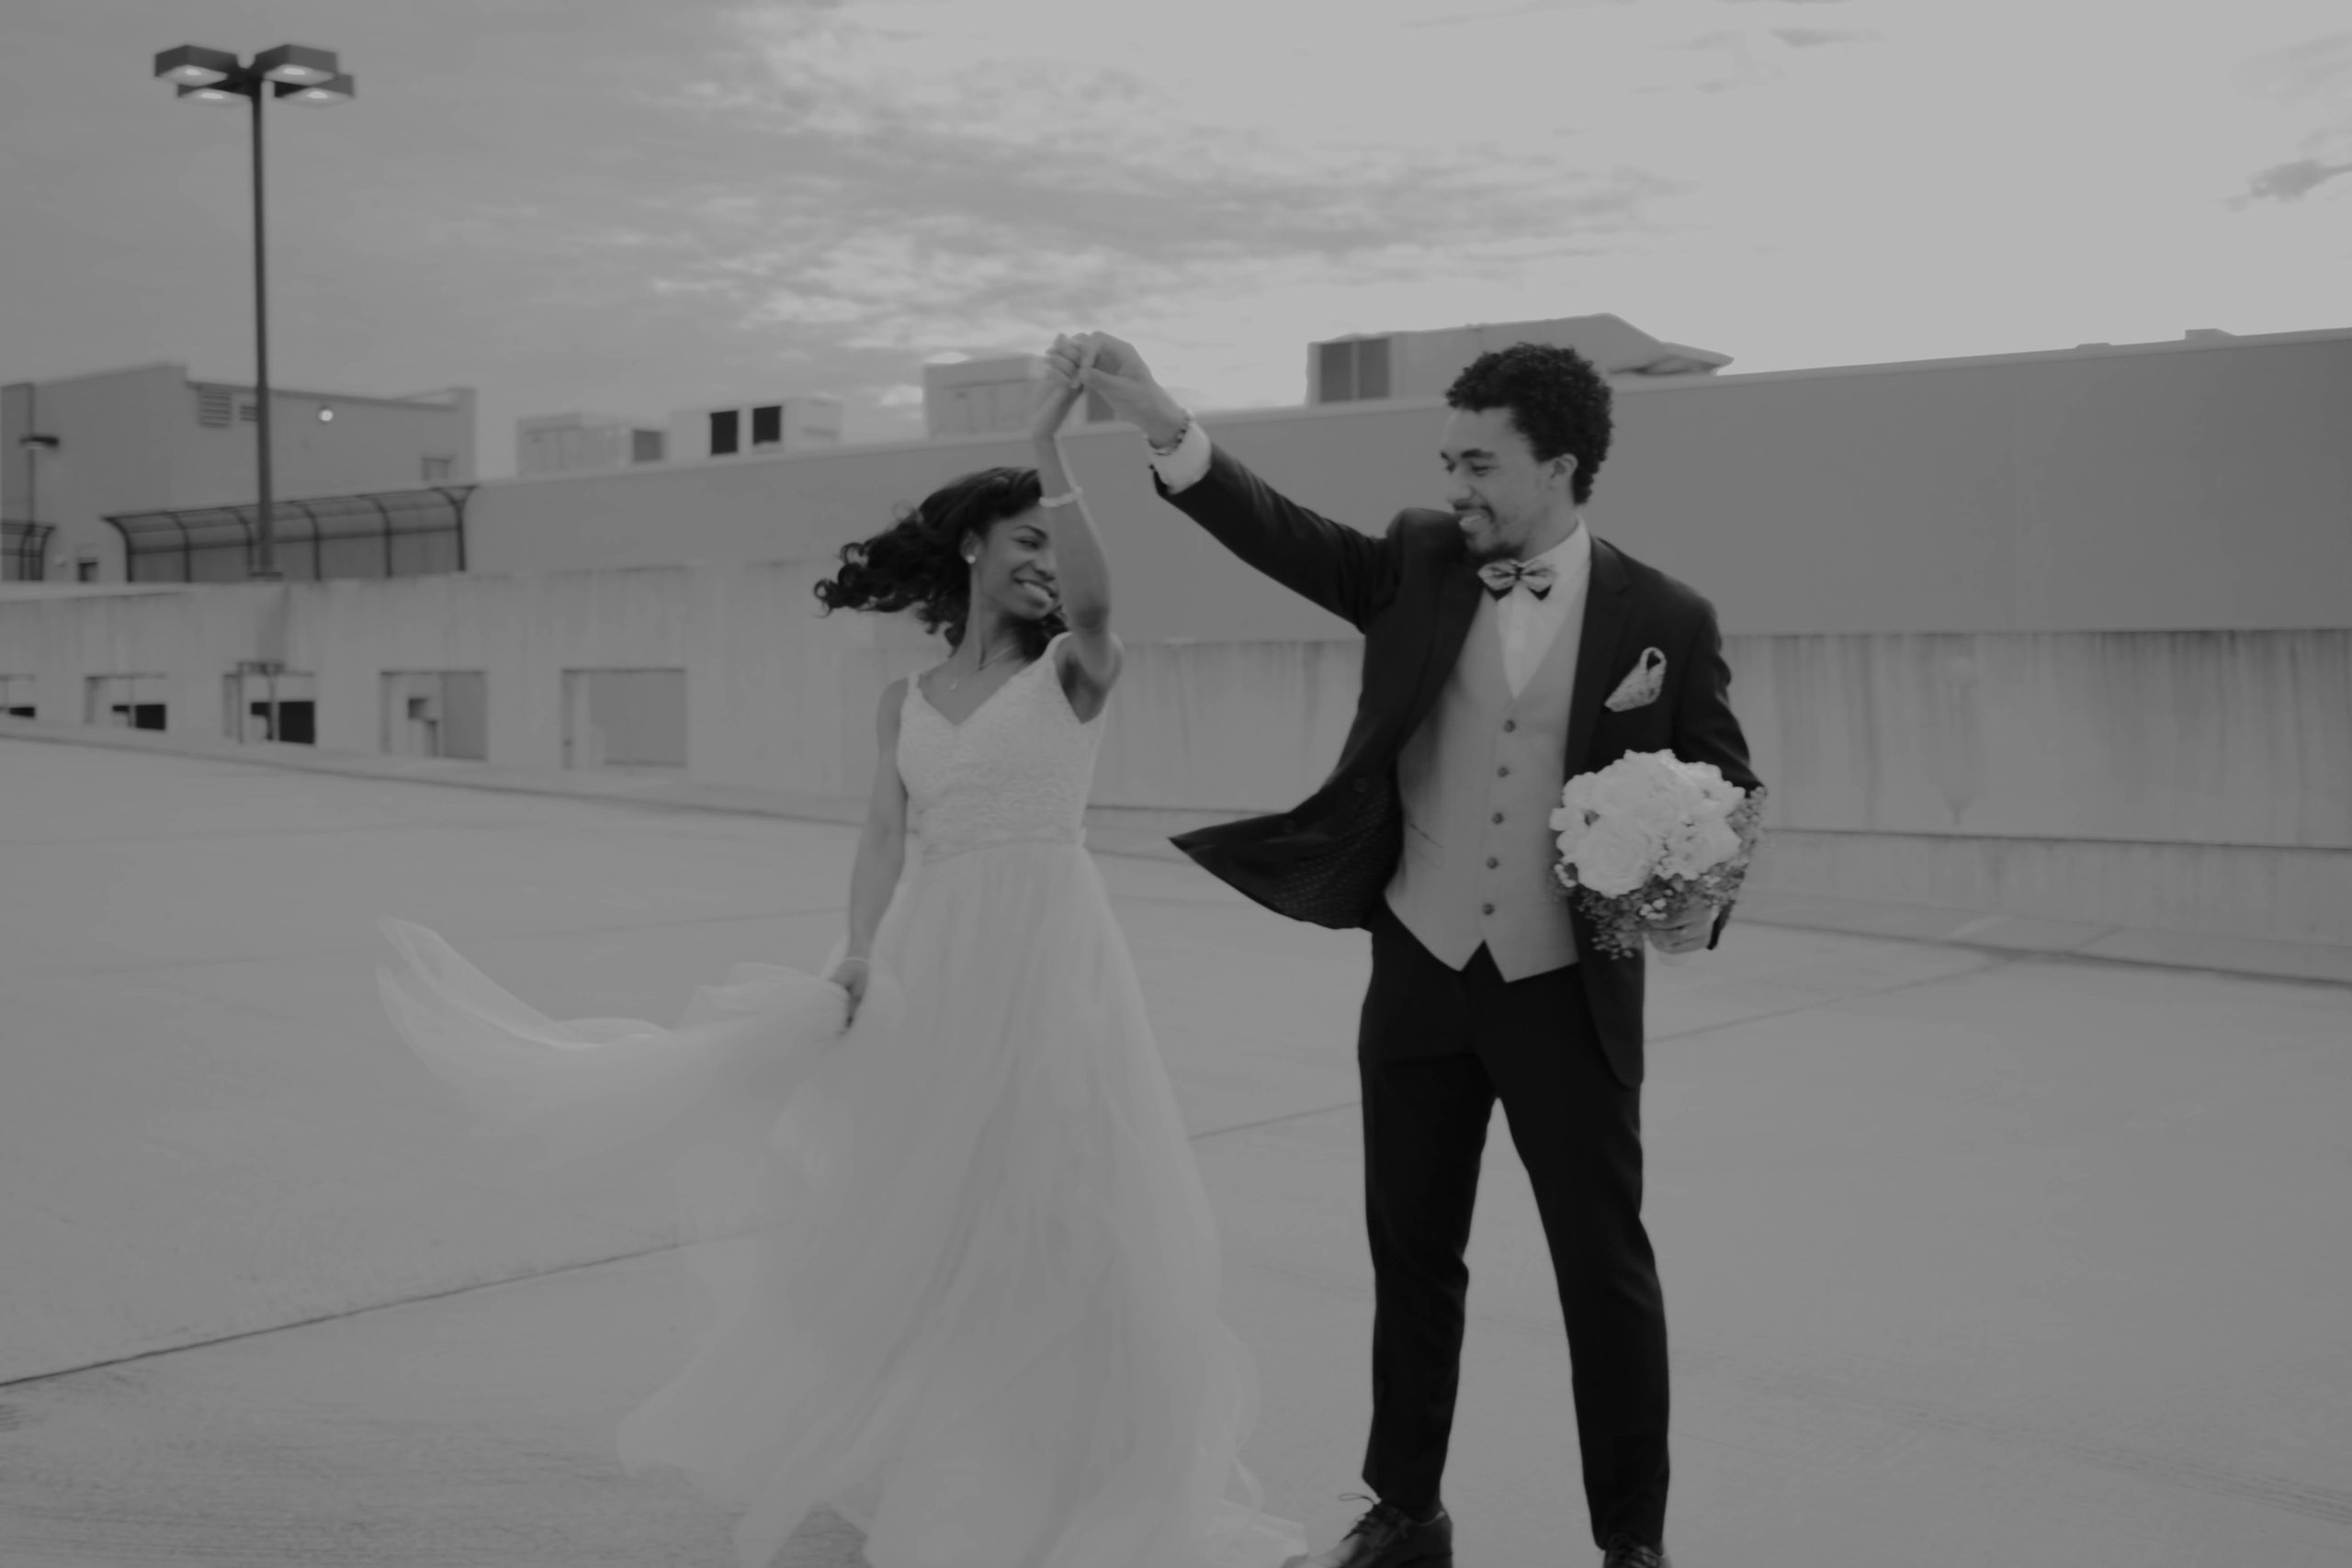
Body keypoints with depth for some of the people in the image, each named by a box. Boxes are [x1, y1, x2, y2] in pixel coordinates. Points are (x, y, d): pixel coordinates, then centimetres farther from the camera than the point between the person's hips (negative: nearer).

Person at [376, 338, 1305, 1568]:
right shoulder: (907, 702, 10)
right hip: (932, 969, 3)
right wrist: (860, 953, -13)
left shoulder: (1071, 673, 0)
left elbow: (1096, 597, -21)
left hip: (1046, 966, -3)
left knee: (1058, 1228, 0)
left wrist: (1050, 446, -20)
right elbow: (885, 838, 3)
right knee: (912, 1221, 11)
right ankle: (914, 1459, 30)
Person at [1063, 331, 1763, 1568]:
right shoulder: (1420, 564, 1)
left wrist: (1697, 898, -17)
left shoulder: (1661, 618, -6)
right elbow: (1283, 535, -12)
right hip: (1418, 973, 3)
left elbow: (1726, 789, 2)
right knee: (1411, 1253, 14)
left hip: (1567, 991, -3)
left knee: (1604, 1266, 7)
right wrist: (1162, 423, -26)